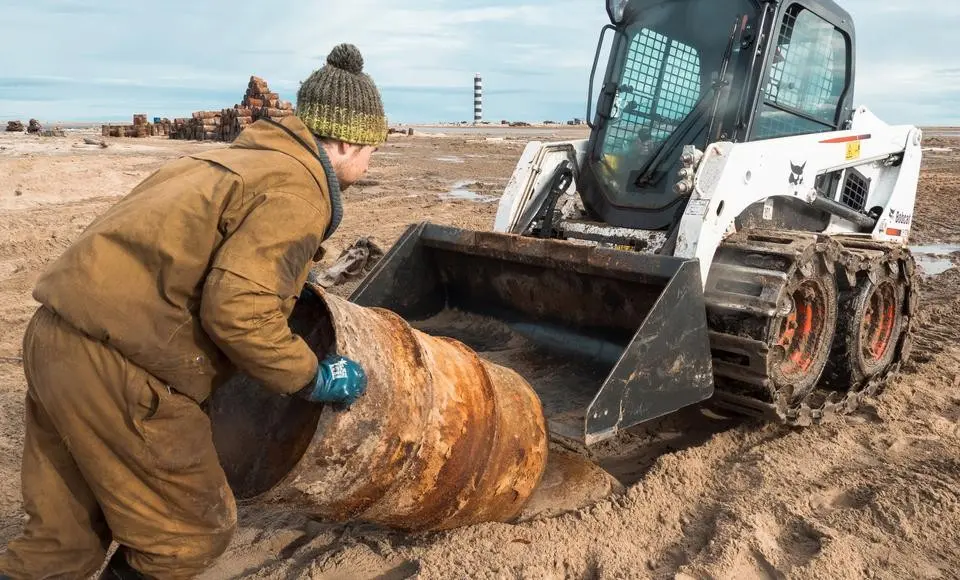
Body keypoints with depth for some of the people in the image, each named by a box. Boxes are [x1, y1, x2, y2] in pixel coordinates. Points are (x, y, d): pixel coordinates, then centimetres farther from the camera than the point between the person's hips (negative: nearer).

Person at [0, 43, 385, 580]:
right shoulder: (298, 189, -11)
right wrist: (314, 378, -8)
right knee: (190, 533, 12)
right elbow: (237, 309, -23)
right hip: (116, 367, -9)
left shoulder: (241, 158, 18)